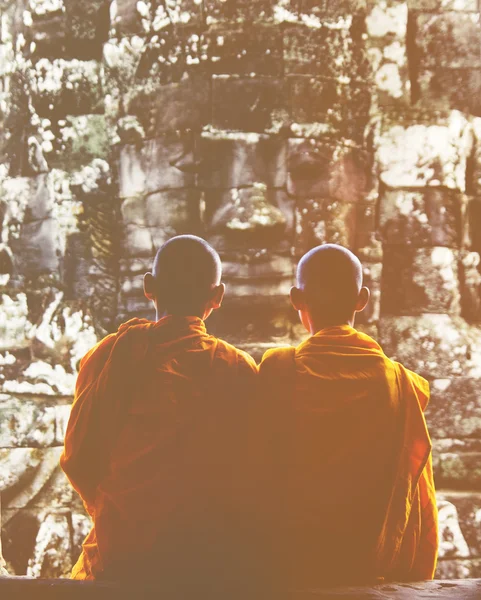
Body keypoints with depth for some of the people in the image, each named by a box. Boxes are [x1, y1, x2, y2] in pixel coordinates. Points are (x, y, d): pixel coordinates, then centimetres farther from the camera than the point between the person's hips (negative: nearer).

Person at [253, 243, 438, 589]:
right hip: (380, 571, 2)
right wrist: (417, 582, 7)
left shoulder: (278, 370, -8)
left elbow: (261, 478, -6)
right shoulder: (400, 379, -4)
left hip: (293, 565, -1)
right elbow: (421, 506, -3)